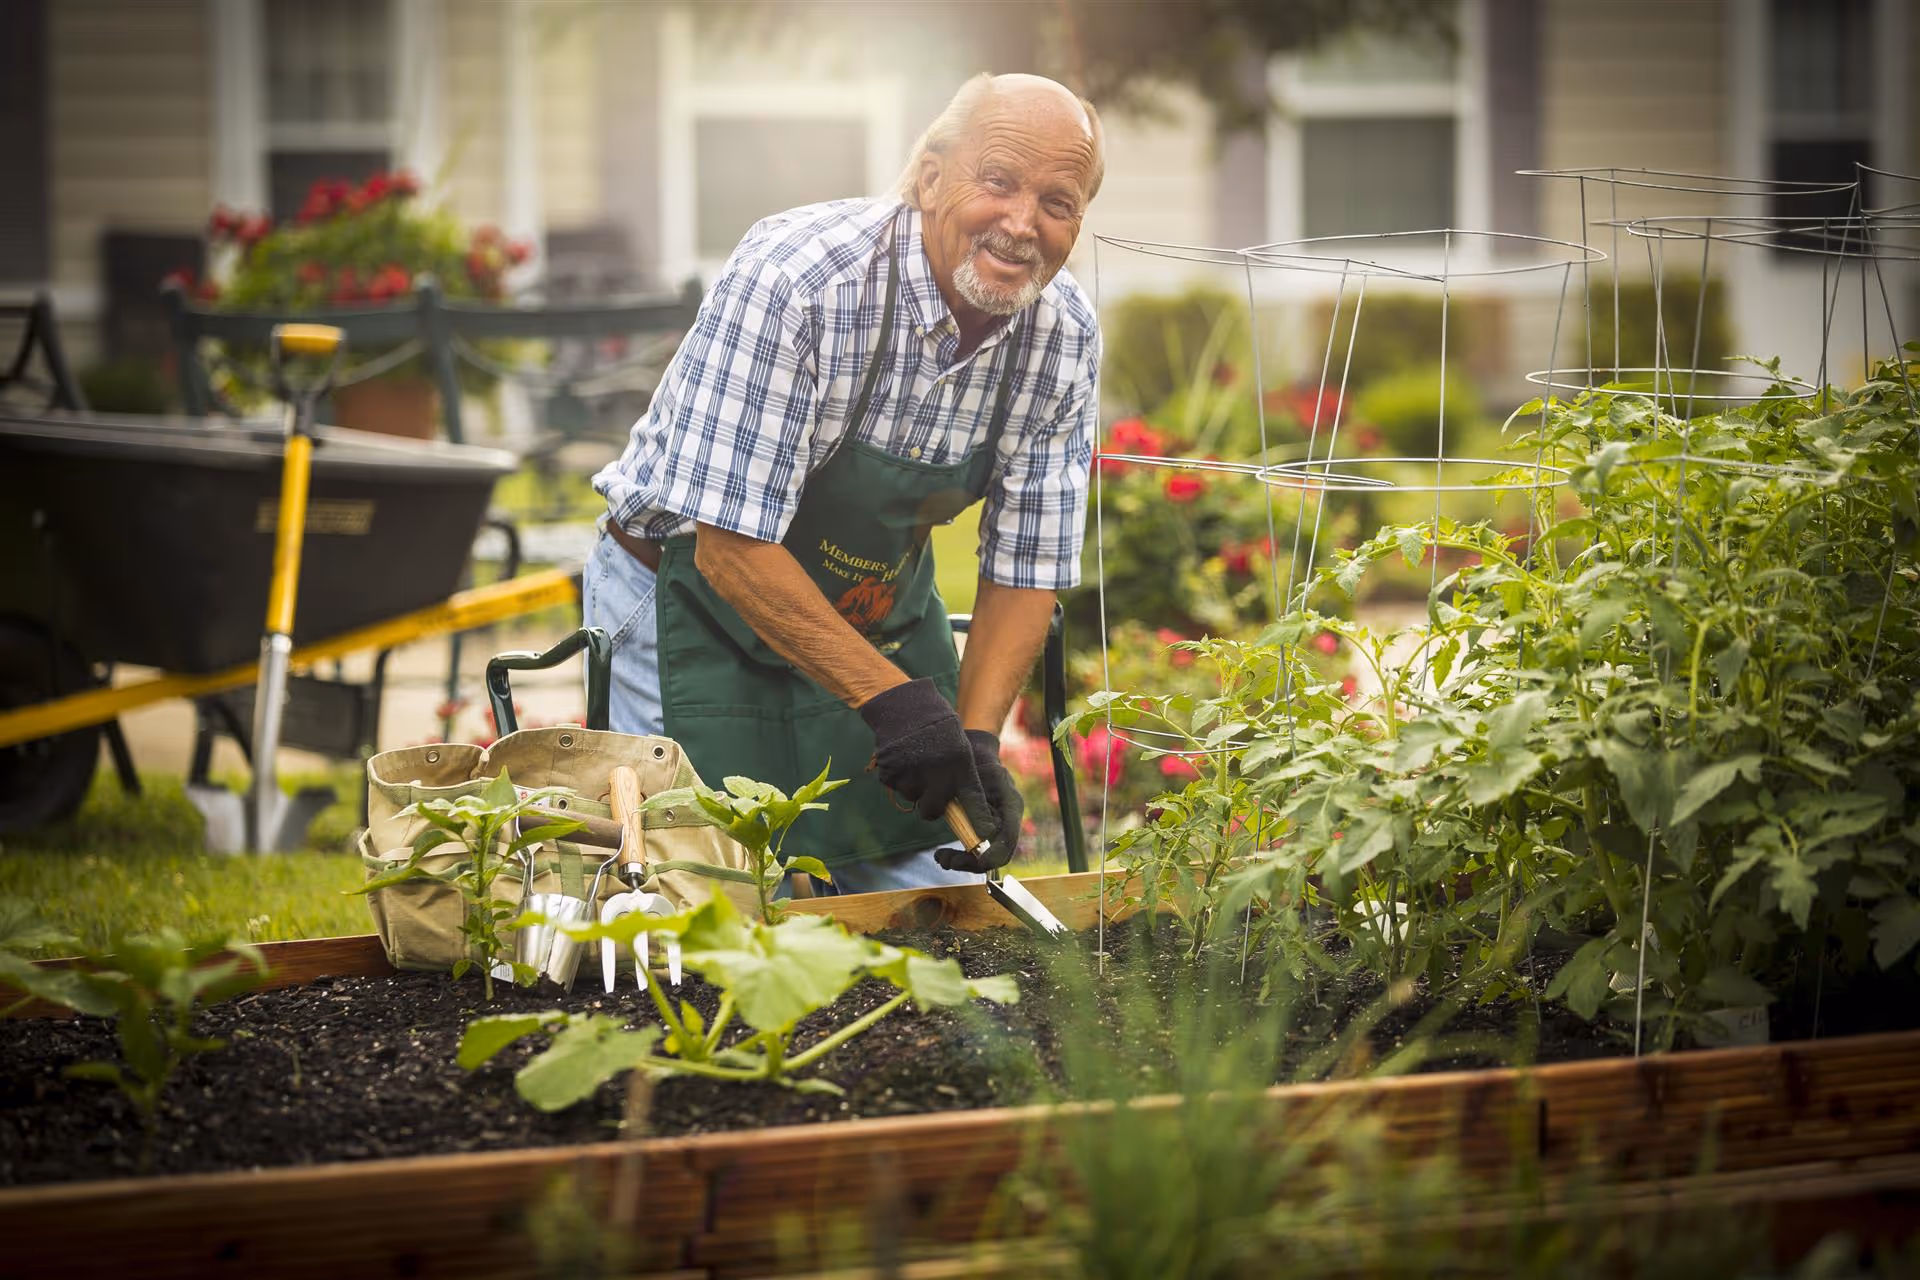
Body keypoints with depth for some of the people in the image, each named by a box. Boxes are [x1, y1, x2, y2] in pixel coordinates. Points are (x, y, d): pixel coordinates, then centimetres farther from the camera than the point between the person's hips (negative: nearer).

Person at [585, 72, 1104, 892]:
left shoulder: (1064, 336, -12)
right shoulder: (792, 279, -31)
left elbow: (1026, 567, -6)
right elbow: (730, 542, -31)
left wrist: (978, 741, -21)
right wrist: (887, 696, -36)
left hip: (880, 621, 5)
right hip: (696, 602, -5)